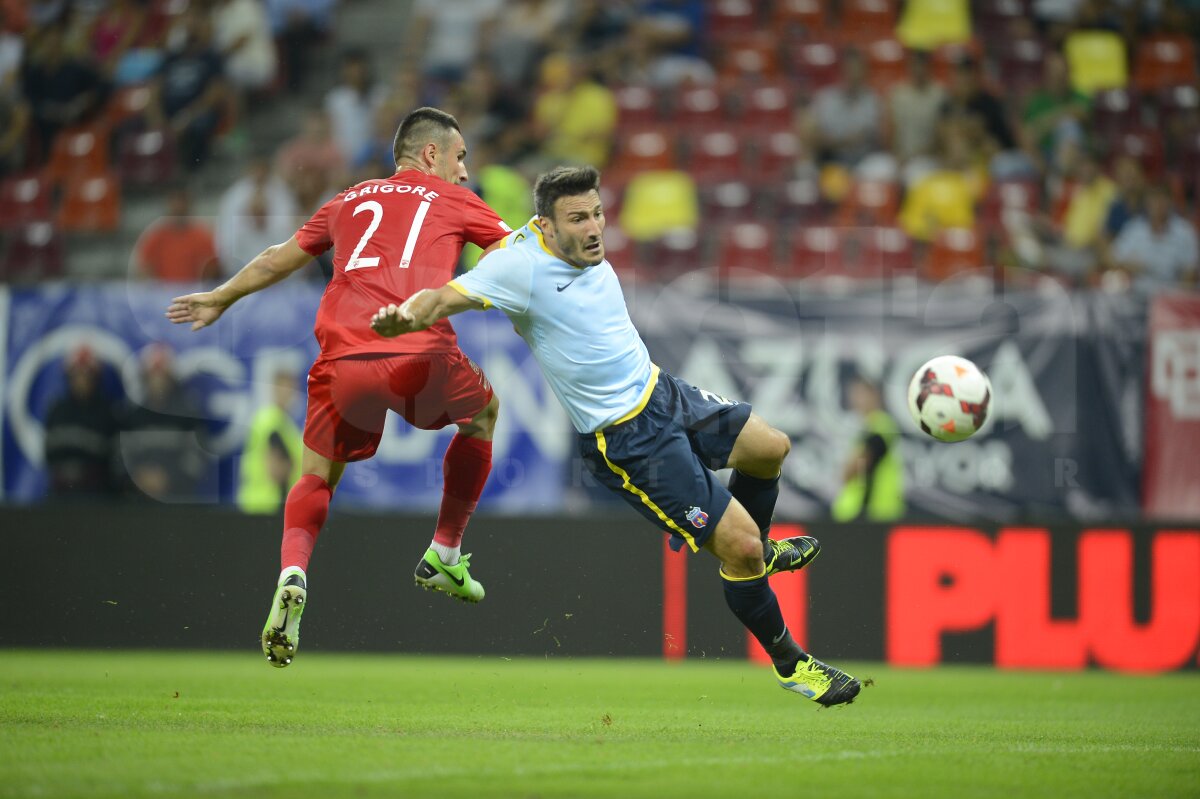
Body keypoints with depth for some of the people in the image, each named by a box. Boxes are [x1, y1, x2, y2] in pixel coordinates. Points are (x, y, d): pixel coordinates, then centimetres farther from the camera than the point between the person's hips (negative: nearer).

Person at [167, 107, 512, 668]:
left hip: (344, 358, 3)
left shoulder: (349, 201, 27)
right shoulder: (452, 200, 17)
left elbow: (277, 260, 38)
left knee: (316, 478, 18)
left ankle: (292, 576, -12)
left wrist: (221, 298, 52)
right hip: (421, 357, -3)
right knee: (483, 413, 28)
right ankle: (445, 558, 29)